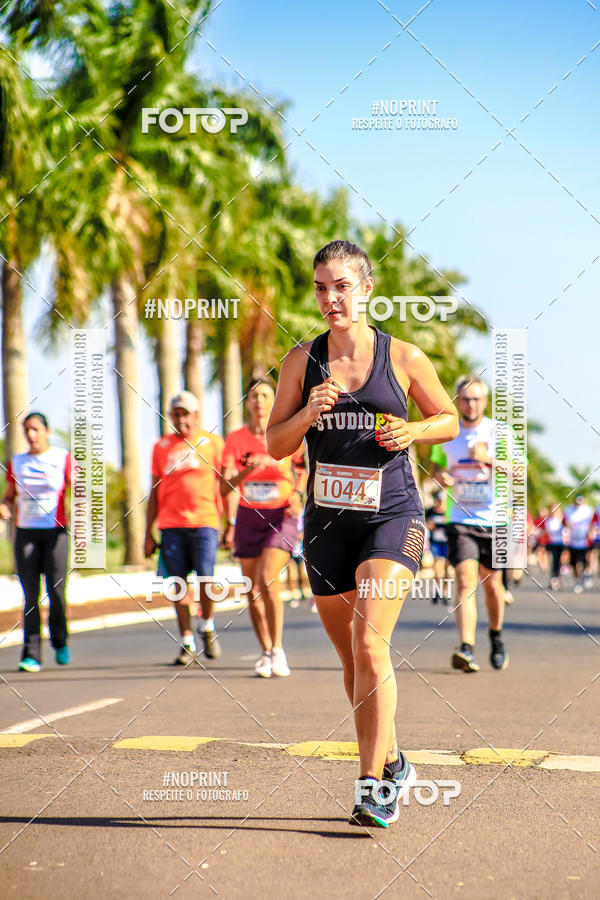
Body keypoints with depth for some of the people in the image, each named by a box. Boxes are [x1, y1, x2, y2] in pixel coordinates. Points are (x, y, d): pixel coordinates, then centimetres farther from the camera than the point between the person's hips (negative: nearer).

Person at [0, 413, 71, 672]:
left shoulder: (63, 458, 3)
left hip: (55, 532, -2)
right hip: (26, 532, 2)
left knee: (56, 591, -7)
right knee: (30, 595, -5)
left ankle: (59, 641, 18)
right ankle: (31, 655, -4)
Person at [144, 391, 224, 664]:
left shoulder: (213, 442, 7)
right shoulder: (161, 446, 13)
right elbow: (155, 492, 16)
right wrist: (148, 533, 12)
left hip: (205, 521, -2)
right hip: (171, 524, 2)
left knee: (206, 578, -13)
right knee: (179, 584, 0)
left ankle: (207, 626, 13)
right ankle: (187, 642, 8)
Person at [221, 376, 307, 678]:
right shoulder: (235, 439, 0)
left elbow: (302, 469, 16)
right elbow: (225, 486, -7)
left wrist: (297, 493, -3)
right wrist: (248, 470, -24)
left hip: (281, 517, -3)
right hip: (249, 517, 3)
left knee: (268, 580, -20)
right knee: (252, 590, 4)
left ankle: (278, 650, -10)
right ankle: (265, 653, 19)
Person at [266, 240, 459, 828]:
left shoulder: (403, 357, -2)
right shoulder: (302, 360, 3)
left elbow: (449, 420, 10)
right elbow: (275, 445, 4)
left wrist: (412, 432, -10)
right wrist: (309, 414, -14)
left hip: (392, 517, -3)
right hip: (327, 523, 4)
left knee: (369, 643, -19)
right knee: (352, 661, 11)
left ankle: (373, 784, -15)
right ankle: (393, 764, 31)